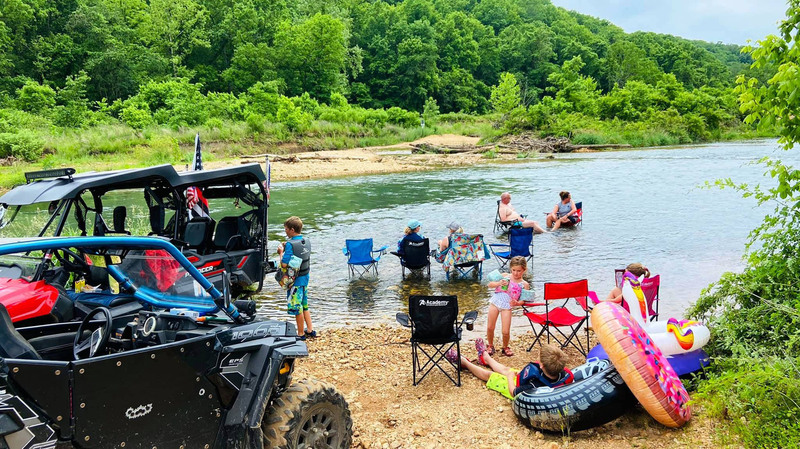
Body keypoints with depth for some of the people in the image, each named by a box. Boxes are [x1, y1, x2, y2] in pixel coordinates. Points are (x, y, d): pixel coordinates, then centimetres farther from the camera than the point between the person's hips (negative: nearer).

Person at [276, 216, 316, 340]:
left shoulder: (291, 244, -21)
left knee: (297, 307, 5)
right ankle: (310, 330, 28)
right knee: (304, 305, 20)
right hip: (305, 278, 8)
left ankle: (301, 334, 16)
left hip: (295, 280, -8)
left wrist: (281, 252, -8)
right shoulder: (306, 241, 2)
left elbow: (284, 264, -25)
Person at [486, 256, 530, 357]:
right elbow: (490, 285, 5)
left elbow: (523, 300, 0)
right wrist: (499, 283, -13)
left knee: (506, 332, -6)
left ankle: (505, 347, 24)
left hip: (507, 306, -1)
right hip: (495, 302, 2)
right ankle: (491, 346, 29)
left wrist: (516, 303, -21)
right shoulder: (505, 276, 6)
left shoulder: (524, 285, 2)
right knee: (490, 328, 3)